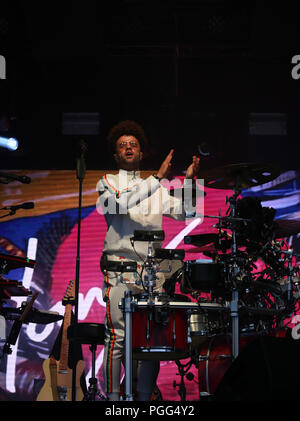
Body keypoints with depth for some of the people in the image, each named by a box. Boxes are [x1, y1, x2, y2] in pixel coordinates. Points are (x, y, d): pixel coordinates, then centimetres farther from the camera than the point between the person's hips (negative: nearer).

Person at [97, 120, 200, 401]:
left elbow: (181, 212, 8)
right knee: (118, 334, -9)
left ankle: (145, 397, 7)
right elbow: (121, 204, -13)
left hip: (152, 270, 4)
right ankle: (112, 396, -3)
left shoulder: (156, 188, 21)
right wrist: (158, 177, -17)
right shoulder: (107, 182, 10)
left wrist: (189, 181, -7)